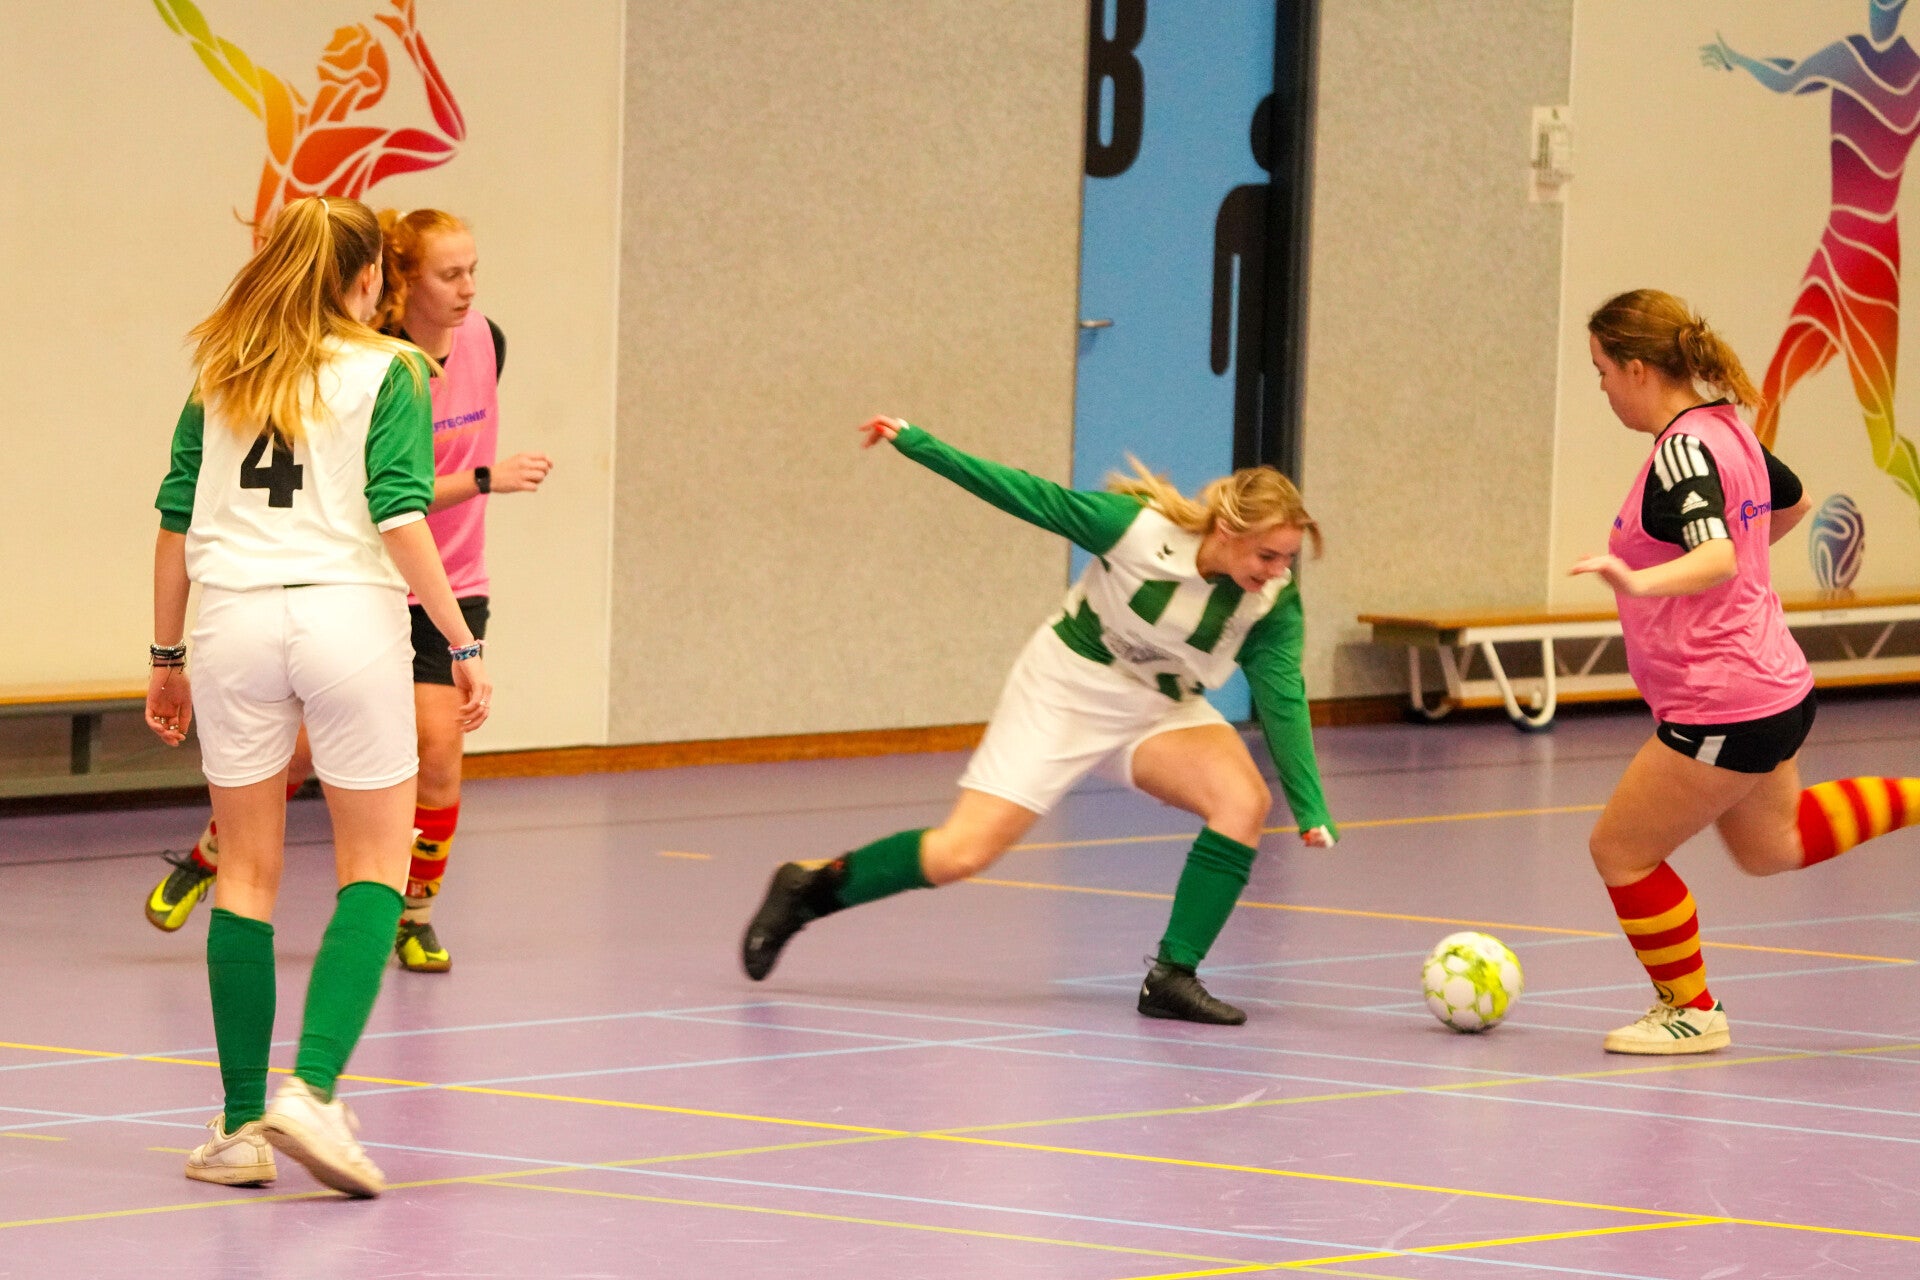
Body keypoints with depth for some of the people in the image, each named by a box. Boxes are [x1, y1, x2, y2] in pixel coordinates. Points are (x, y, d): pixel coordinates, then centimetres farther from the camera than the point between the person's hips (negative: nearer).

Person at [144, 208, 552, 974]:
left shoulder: (485, 340, -3)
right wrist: (484, 479, -30)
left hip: (451, 585, 3)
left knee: (439, 743, -12)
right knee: (306, 744, -1)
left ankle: (416, 913, 5)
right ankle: (206, 858, 24)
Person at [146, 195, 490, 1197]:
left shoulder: (219, 375, 13)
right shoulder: (388, 371, 1)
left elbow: (176, 523, 12)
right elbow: (399, 519, -9)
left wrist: (168, 655, 19)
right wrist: (463, 645, -7)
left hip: (232, 623, 4)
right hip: (347, 616, -4)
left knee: (248, 873, 11)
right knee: (375, 866, 6)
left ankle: (243, 1125, 10)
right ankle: (312, 1088, -11)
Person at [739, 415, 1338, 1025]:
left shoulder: (1275, 604, -18)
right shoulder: (1138, 526, -27)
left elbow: (1283, 702, -20)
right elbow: (1034, 498, -18)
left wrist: (1312, 811, -31)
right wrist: (917, 444, -17)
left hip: (1162, 711, 4)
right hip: (1067, 691, -3)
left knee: (1244, 798, -25)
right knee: (963, 853, -9)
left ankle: (1173, 977, -16)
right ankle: (809, 887, 15)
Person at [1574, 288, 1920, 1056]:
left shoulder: (1683, 450, -21)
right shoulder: (1726, 429, 7)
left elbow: (1716, 557, -36)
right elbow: (1793, 501, 26)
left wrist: (1641, 582, -54)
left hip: (1722, 710, -10)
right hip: (1773, 685, 10)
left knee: (1622, 850, 5)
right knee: (1770, 846, 31)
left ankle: (1690, 1010, 18)